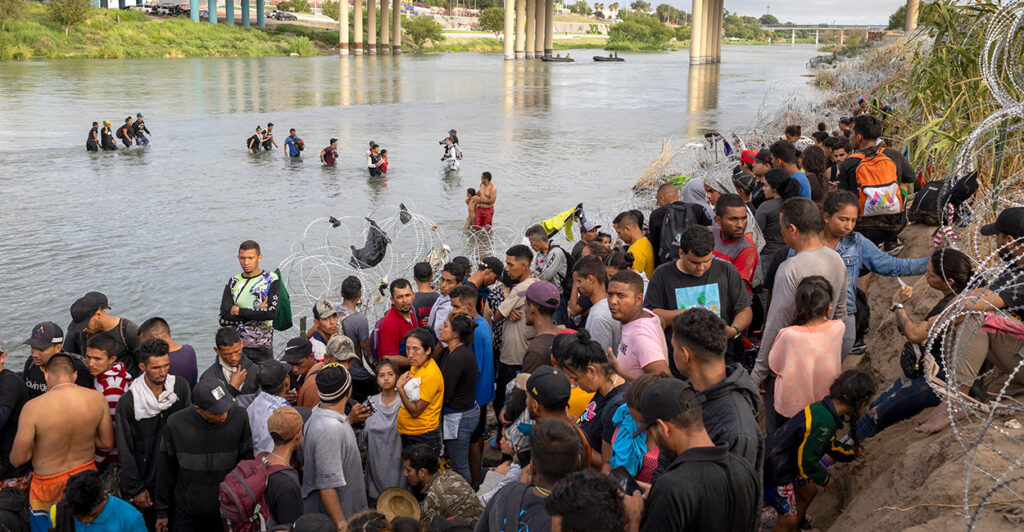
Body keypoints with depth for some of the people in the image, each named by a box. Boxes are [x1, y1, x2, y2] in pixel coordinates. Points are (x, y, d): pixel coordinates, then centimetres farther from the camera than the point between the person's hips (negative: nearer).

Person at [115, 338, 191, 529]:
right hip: (146, 482, -2)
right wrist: (136, 489, -7)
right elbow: (125, 451, -8)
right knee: (147, 525, 9)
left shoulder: (181, 388, -6)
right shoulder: (127, 402, -14)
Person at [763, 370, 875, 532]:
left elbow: (830, 444, 19)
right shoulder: (823, 423, -30)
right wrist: (825, 478, -5)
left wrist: (852, 452, 32)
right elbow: (806, 460, -22)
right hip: (774, 471, -10)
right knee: (789, 519, 0)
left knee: (809, 491, 26)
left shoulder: (823, 407, 0)